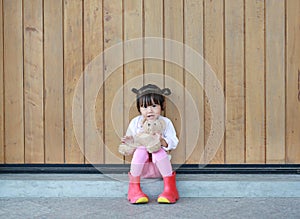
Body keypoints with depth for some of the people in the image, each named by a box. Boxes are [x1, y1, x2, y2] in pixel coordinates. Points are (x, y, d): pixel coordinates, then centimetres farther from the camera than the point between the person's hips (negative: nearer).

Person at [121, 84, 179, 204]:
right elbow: (129, 147, 8)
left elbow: (173, 143, -8)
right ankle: (134, 188, -24)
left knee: (159, 151, -32)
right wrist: (129, 142, -16)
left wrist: (162, 141, -28)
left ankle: (170, 188, -27)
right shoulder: (135, 123, 0)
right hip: (141, 166, 1)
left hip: (159, 164, -1)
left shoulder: (165, 122, -3)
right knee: (140, 150, -29)